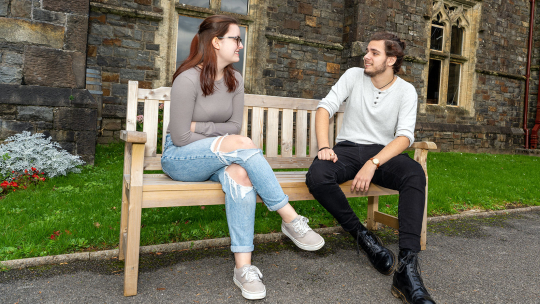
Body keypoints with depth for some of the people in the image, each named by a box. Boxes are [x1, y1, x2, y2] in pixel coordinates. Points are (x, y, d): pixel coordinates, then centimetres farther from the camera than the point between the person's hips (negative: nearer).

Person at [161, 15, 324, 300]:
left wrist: (199, 127, -12)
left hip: (215, 159, 5)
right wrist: (226, 145, -13)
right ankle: (290, 219, -23)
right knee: (242, 144, -31)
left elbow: (234, 126, 3)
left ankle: (243, 267, -30)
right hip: (179, 159, -5)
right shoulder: (188, 79, -15)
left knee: (240, 173, -32)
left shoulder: (234, 80, 5)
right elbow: (180, 137, -16)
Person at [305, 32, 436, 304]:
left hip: (382, 151, 0)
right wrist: (324, 147, -19)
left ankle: (406, 269, -38)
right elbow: (325, 108, -2)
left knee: (415, 174, -34)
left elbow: (405, 136, -11)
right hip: (348, 148, 1)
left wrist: (373, 164, -27)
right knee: (317, 177, -33)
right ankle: (363, 236, -16)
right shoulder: (354, 76, 5)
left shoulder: (406, 91, 1)